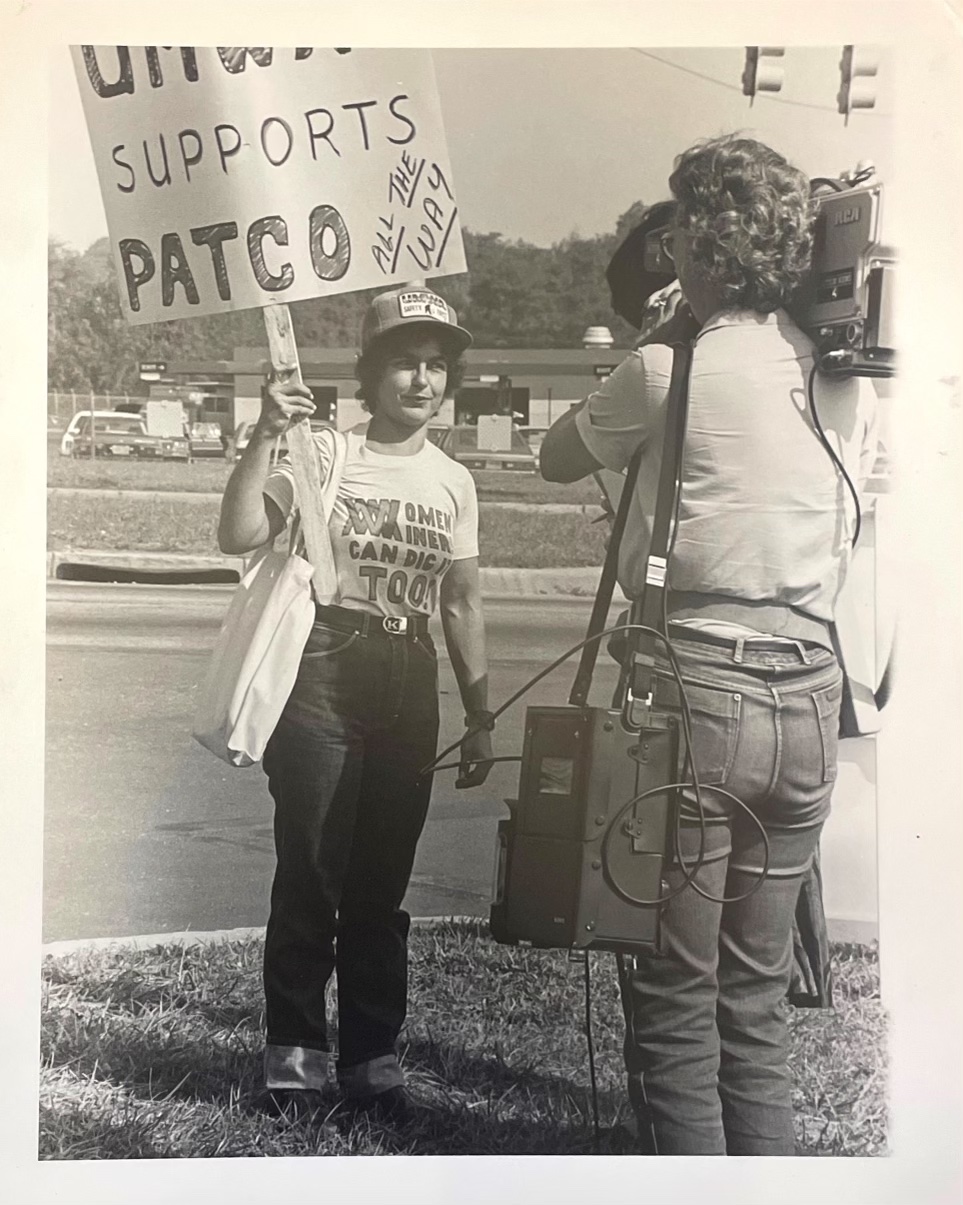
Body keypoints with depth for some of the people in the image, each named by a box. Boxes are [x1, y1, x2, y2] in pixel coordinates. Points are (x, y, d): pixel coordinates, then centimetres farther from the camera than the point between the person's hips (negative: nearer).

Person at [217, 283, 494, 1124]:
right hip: (322, 673, -4)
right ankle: (295, 1054, 13)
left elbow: (463, 603, 14)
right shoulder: (323, 454, -3)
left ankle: (373, 1058, 20)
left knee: (383, 883, 9)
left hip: (408, 684, 4)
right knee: (310, 874, -1)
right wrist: (265, 438, -23)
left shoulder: (455, 483, 11)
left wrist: (481, 717, 12)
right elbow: (240, 536, -15)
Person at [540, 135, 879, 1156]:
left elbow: (557, 458, 9)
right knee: (756, 997, 14)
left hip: (696, 687, -6)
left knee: (673, 1004, 3)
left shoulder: (666, 371, -7)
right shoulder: (851, 383, 9)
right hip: (808, 696, 6)